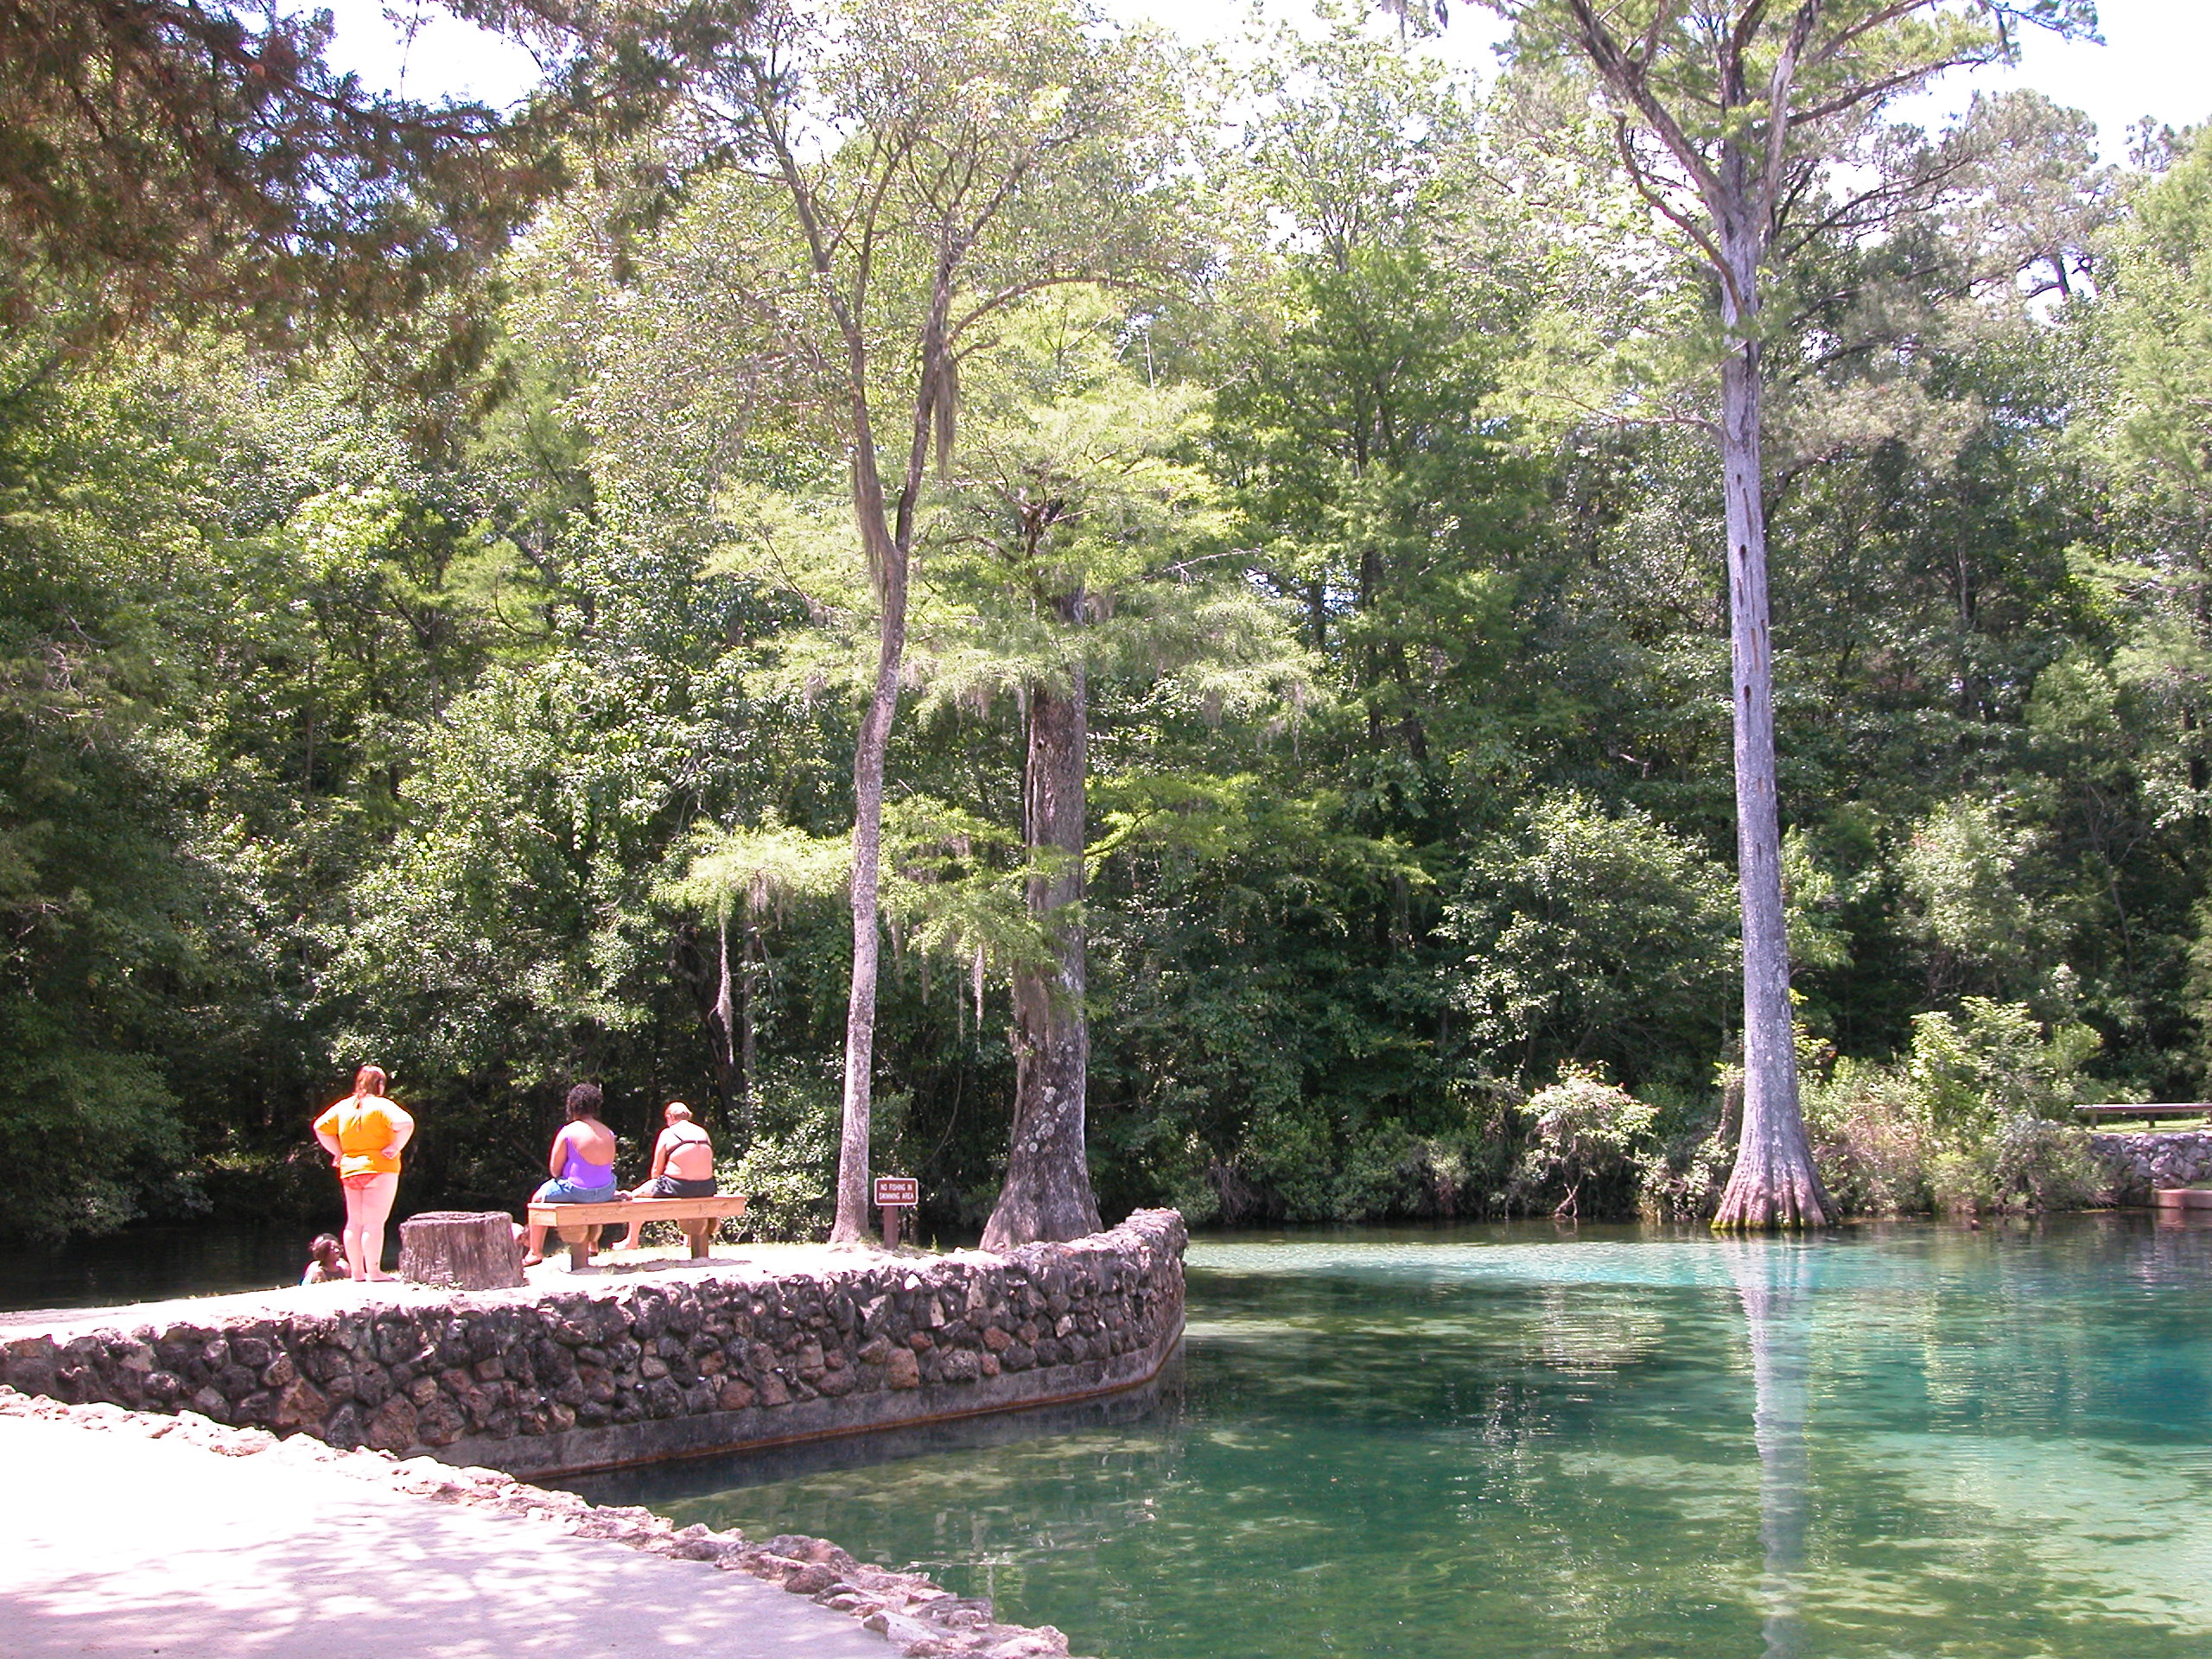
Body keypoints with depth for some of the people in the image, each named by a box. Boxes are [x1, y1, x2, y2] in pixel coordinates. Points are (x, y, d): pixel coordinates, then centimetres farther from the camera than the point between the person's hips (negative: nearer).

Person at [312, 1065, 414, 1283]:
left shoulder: (343, 1106, 9)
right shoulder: (381, 1105, -10)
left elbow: (320, 1127, 16)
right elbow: (405, 1124, -25)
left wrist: (338, 1152, 15)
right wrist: (396, 1147, -13)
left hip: (349, 1171, 6)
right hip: (379, 1169, -6)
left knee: (354, 1223, 12)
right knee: (374, 1223, -7)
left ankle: (356, 1271, 14)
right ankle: (373, 1271, -9)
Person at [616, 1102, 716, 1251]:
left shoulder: (668, 1133, -3)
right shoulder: (702, 1132, 10)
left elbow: (656, 1170, -3)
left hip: (677, 1188, -5)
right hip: (706, 1190, 5)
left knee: (636, 1195, 18)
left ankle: (632, 1241, 26)